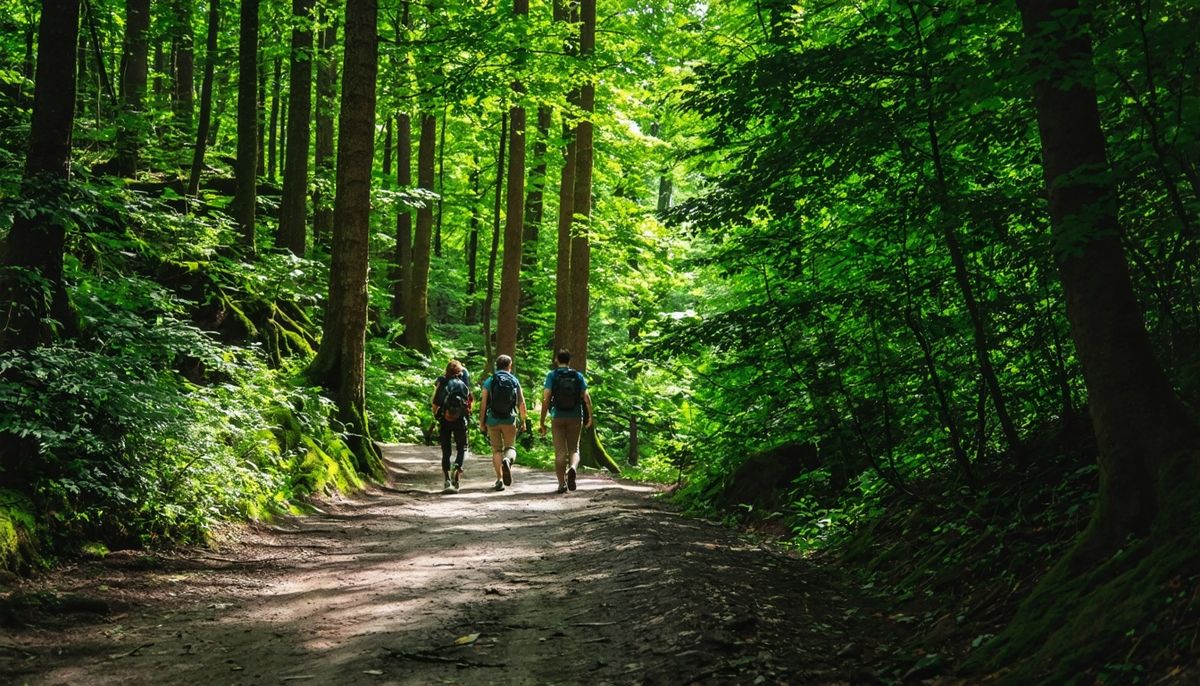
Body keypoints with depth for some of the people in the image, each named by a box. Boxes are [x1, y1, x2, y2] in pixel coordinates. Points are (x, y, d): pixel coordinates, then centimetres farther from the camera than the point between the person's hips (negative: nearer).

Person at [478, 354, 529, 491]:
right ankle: (508, 460, -22)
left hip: (493, 420, 0)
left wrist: (481, 422, 3)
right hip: (509, 420, 0)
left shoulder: (489, 381, 0)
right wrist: (523, 420, 11)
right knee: (510, 447, 13)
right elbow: (521, 403, 1)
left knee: (497, 450, 9)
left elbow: (483, 403, -3)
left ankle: (499, 479, 1)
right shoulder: (515, 381, 3)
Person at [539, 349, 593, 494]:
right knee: (574, 449, 9)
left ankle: (562, 483, -1)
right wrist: (590, 416, 9)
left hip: (557, 417, -1)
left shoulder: (552, 375, -1)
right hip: (575, 417, 1)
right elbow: (586, 397, -2)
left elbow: (546, 399, -7)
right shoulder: (578, 376, 4)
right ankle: (572, 468, -22)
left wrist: (542, 422, -4)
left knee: (560, 451, 5)